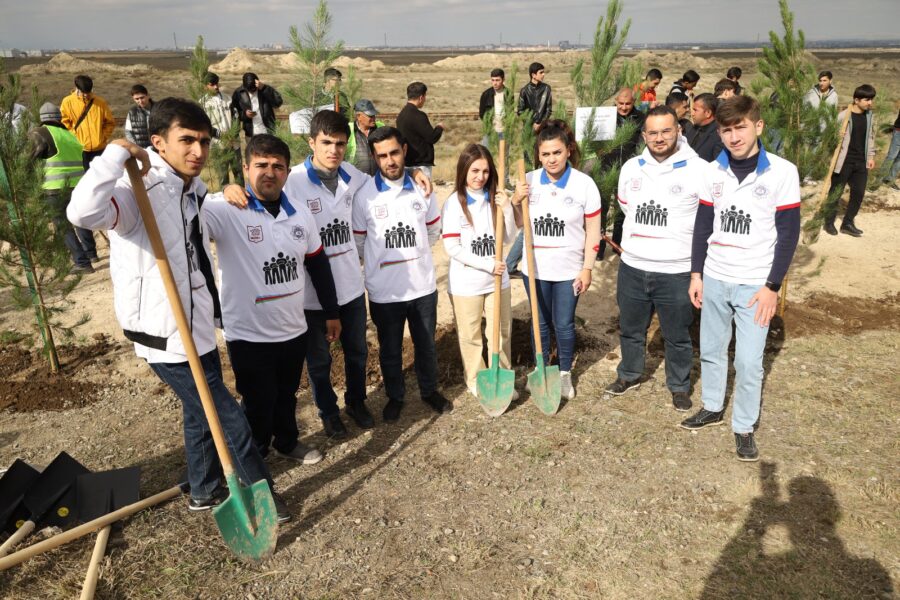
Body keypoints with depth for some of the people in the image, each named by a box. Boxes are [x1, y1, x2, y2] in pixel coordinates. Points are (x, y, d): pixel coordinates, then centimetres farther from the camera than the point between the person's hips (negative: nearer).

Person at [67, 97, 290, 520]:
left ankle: (204, 492, 45)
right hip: (165, 333, -9)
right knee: (229, 418, 3)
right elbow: (82, 213, -44)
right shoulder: (139, 190, -22)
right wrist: (117, 154, -35)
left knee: (202, 411, 24)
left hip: (198, 325, 9)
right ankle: (262, 491, 24)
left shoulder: (194, 189, 6)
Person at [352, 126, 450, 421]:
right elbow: (358, 243, 0)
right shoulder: (364, 195, -10)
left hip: (423, 285, 2)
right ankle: (395, 396, 37)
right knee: (390, 349, 15)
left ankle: (429, 390, 40)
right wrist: (381, 262, 9)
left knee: (426, 344, 17)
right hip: (384, 291, -2)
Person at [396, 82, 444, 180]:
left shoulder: (402, 114, 10)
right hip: (420, 163, -9)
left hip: (407, 162, 9)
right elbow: (432, 137, -14)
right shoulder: (418, 116, -17)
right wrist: (440, 128, 5)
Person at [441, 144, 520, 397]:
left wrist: (508, 210, -14)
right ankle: (476, 381, 31)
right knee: (470, 336, 12)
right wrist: (487, 264, -19)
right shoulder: (454, 203, -11)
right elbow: (452, 248, -15)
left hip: (497, 280, 4)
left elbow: (509, 239, 1)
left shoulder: (495, 199, 1)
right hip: (466, 284, -3)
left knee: (501, 333, 15)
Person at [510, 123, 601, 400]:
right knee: (540, 324, 16)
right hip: (535, 268, 2)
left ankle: (565, 374, 32)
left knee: (564, 325, 10)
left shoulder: (584, 183, -10)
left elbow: (593, 229, -5)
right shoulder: (528, 181, -4)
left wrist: (587, 268, -7)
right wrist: (515, 201, -15)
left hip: (569, 269, -2)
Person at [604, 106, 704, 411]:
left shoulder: (699, 170, -12)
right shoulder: (630, 167, 4)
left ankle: (679, 386, 33)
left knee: (677, 336, 12)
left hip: (676, 272, -4)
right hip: (632, 267, 4)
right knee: (630, 329, 20)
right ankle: (629, 375, 41)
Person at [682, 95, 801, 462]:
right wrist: (696, 273, 5)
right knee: (710, 350, 15)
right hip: (714, 279, 4)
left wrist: (772, 287, -11)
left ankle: (744, 427, 19)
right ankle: (712, 408, 35)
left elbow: (789, 233, -8)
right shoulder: (713, 171, 1)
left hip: (754, 284, -4)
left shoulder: (782, 172, -9)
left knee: (748, 362, 0)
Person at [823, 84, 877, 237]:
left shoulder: (870, 116, 8)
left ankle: (848, 223, 18)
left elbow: (870, 137, 16)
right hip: (844, 161, -6)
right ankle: (829, 223, 17)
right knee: (836, 193, 4)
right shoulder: (844, 115, -13)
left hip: (861, 162, 6)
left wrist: (871, 156, 14)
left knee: (858, 193, 6)